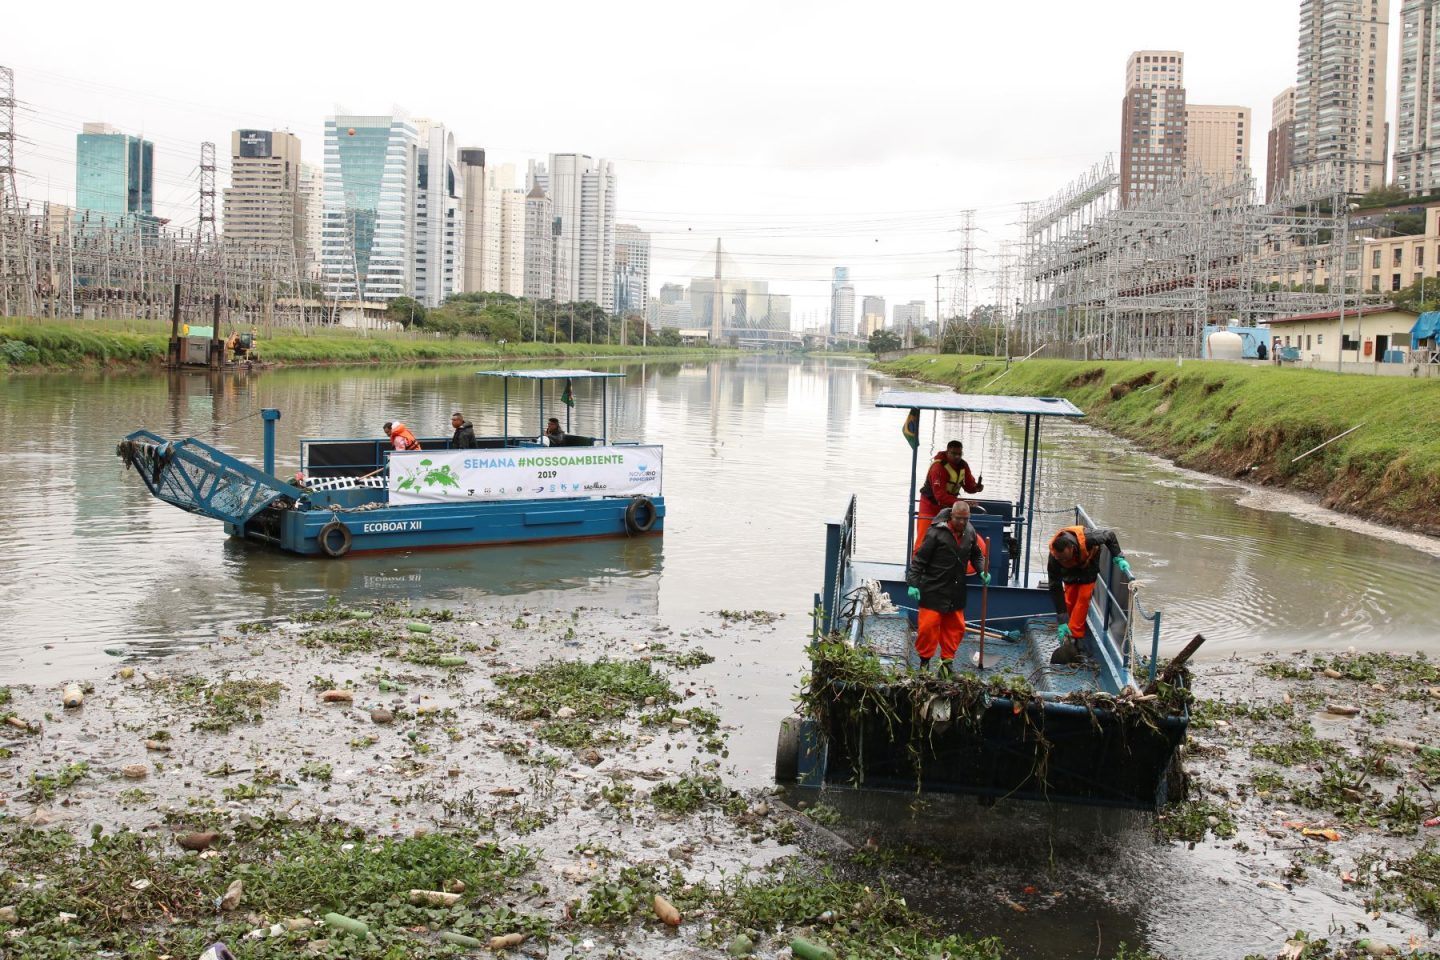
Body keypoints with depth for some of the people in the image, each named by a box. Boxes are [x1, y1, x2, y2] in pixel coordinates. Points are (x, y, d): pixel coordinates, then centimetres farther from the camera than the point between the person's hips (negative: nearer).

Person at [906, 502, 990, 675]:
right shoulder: (936, 533, -16)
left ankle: (947, 660, 23)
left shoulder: (970, 533, 2)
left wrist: (982, 571, 0)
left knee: (955, 627, 10)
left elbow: (977, 555, 18)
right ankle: (925, 659, 13)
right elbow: (919, 559, -12)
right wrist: (913, 583, -14)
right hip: (933, 590, -5)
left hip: (956, 592, 6)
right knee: (928, 625, -4)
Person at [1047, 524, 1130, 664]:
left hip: (1088, 567, -2)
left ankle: (1071, 640, -20)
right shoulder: (1054, 557, -38)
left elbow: (1110, 535, -20)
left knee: (1083, 598, -16)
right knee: (1069, 601, -6)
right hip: (1070, 572, 2)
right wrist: (1062, 620, -34)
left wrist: (1118, 558, -29)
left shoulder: (1088, 537, -44)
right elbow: (1055, 588, -33)